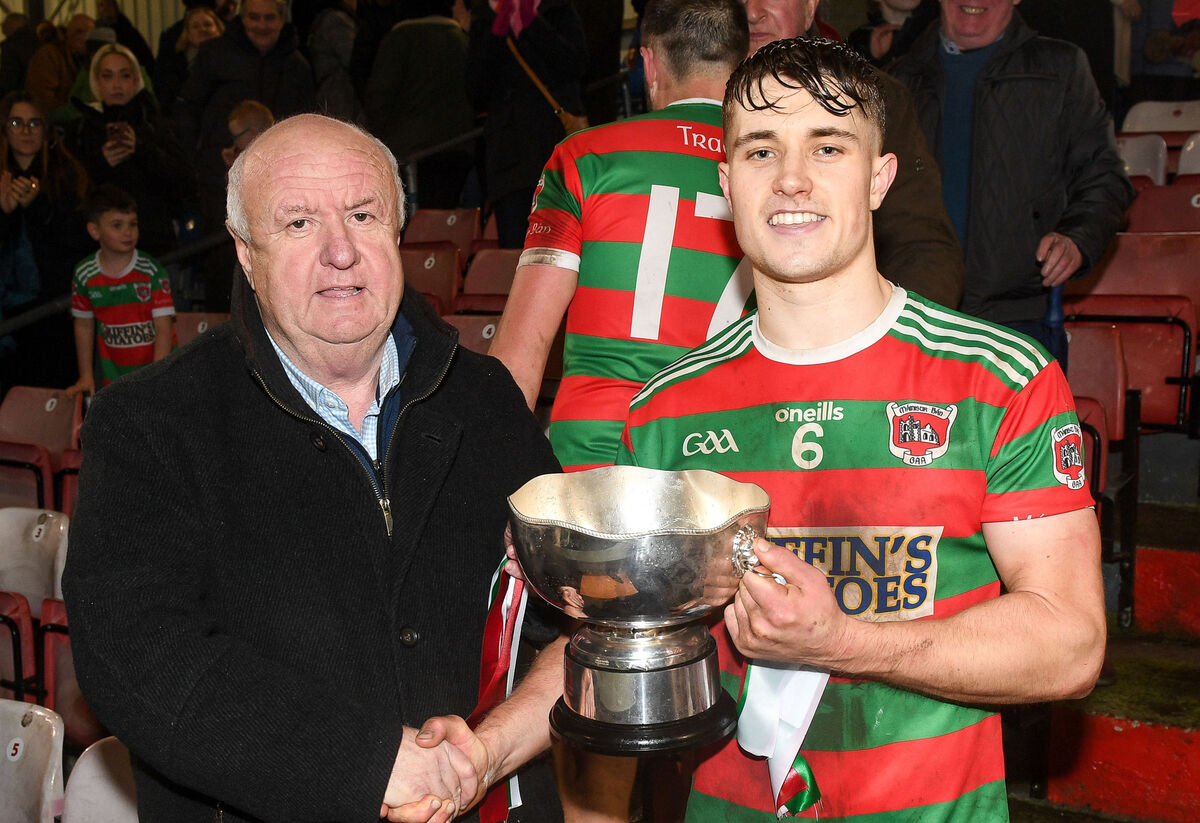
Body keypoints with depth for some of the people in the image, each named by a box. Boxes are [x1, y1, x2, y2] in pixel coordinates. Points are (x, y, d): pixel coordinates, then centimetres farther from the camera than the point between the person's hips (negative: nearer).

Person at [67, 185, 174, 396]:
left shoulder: (151, 271, -10)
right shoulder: (84, 274, -1)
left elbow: (164, 327, -12)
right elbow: (84, 325, 9)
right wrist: (86, 376, 10)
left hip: (153, 365, -2)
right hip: (110, 375, 2)